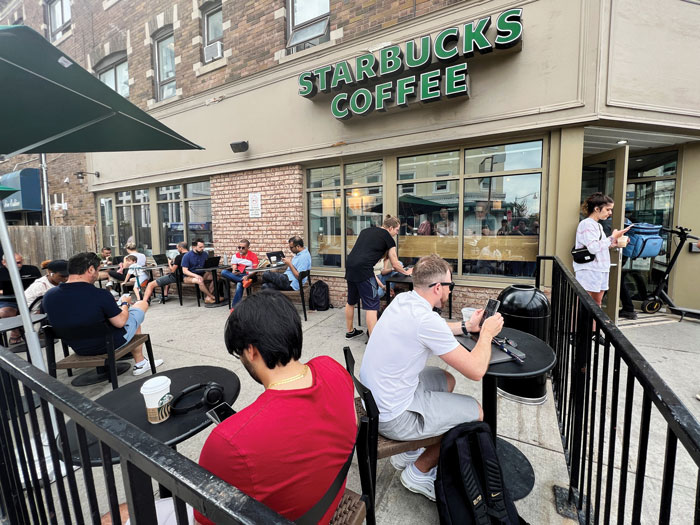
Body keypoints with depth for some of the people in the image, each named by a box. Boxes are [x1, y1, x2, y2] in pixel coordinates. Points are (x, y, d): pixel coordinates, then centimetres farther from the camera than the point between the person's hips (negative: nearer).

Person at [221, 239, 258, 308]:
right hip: (237, 276, 5)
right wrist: (234, 272, -18)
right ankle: (243, 280, -33)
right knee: (223, 272, -23)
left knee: (239, 284, -36)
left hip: (247, 276, -4)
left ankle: (235, 306, -31)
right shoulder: (235, 256, 13)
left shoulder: (253, 256, 0)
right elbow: (234, 269, 7)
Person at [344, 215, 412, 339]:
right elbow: (395, 265, 8)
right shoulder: (388, 238, 4)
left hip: (350, 265, 8)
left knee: (351, 301, 20)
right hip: (363, 269, -8)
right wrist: (406, 272, 28)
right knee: (372, 304, -3)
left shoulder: (366, 230, 22)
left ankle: (350, 331, 36)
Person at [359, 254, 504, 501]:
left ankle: (409, 452, 33)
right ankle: (419, 472, 22)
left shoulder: (403, 299, 0)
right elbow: (476, 370, -18)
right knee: (476, 412, 5)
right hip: (392, 418, -8)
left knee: (446, 380, 23)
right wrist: (487, 333, -2)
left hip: (372, 397, 9)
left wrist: (466, 326, 17)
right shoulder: (426, 319, -27)